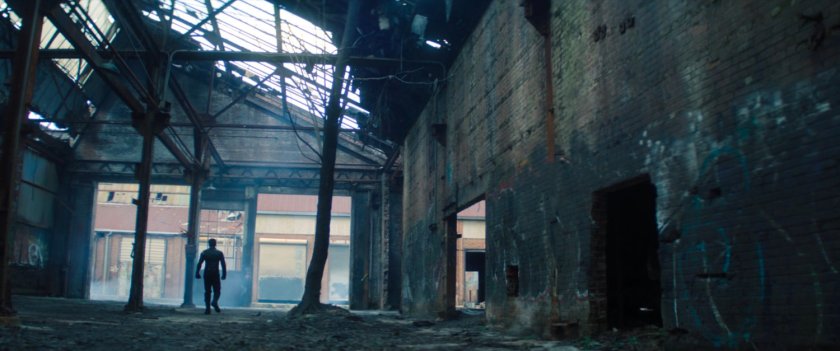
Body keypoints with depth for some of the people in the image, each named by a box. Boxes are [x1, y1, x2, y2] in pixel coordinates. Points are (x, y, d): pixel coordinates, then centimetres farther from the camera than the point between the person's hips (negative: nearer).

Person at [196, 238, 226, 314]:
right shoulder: (219, 253, 4)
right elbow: (223, 265, -1)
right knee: (217, 290, 6)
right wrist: (224, 274, 2)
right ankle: (215, 302, -21)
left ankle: (207, 308, -1)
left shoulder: (204, 253, 6)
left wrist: (197, 273, 1)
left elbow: (199, 263, -1)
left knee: (207, 291, 5)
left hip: (207, 274, 1)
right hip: (215, 274, -1)